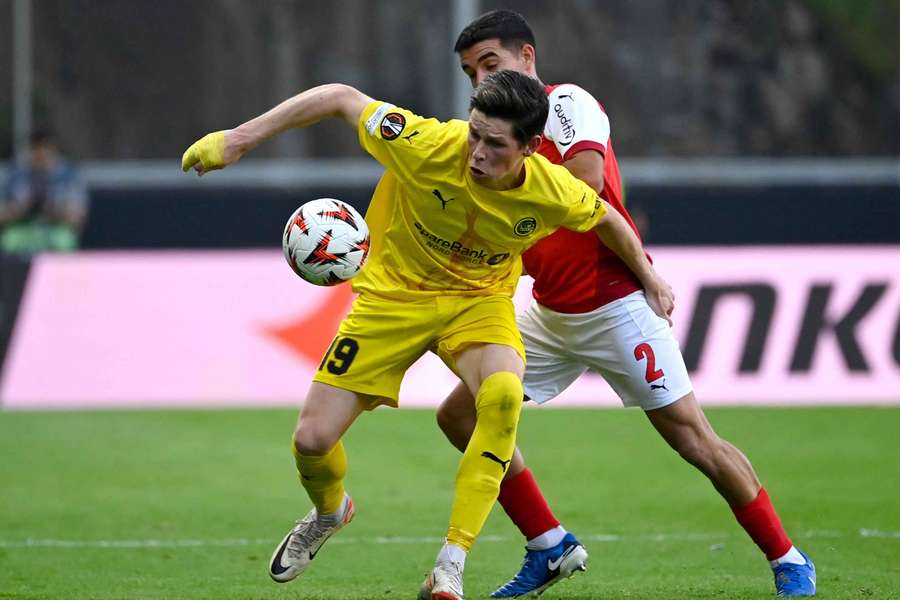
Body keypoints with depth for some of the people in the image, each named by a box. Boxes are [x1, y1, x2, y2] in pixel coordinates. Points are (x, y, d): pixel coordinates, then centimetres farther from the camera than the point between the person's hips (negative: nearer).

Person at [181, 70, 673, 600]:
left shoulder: (555, 193, -22)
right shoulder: (427, 146, -29)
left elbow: (607, 219, 2)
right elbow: (340, 98, -18)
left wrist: (649, 277, 16)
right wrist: (239, 138, -19)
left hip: (479, 301, 0)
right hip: (393, 294, 0)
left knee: (504, 393, -34)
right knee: (312, 439, -6)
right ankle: (330, 512, 35)